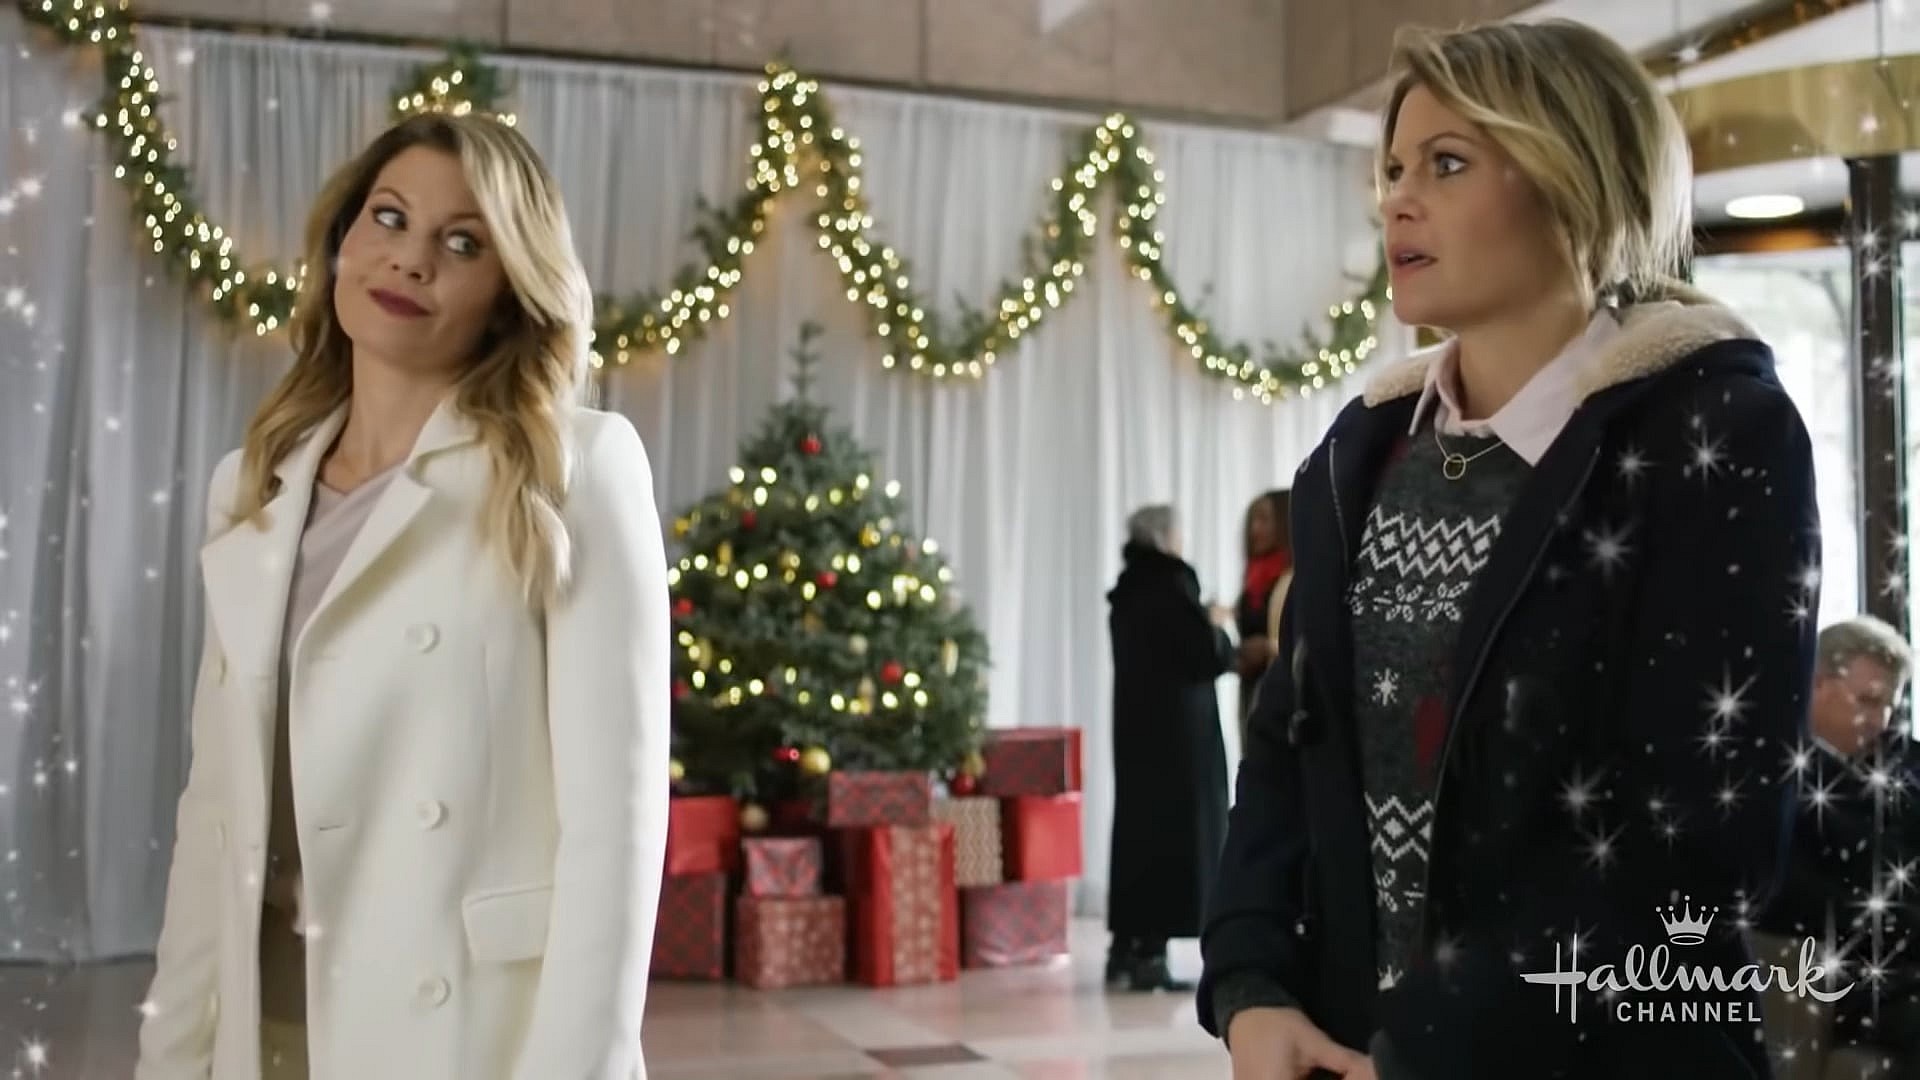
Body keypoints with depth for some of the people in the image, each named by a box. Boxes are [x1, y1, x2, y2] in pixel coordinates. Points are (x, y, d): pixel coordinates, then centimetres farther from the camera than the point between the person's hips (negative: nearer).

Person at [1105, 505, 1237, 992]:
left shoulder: (1127, 591, 11)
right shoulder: (1171, 587, -14)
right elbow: (1210, 657, -15)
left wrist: (1202, 622, 18)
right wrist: (1217, 627, 4)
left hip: (1136, 727, 8)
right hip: (1178, 730, -8)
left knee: (1137, 824, 11)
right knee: (1174, 829, -3)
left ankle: (1124, 950, 14)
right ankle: (1149, 954, -4)